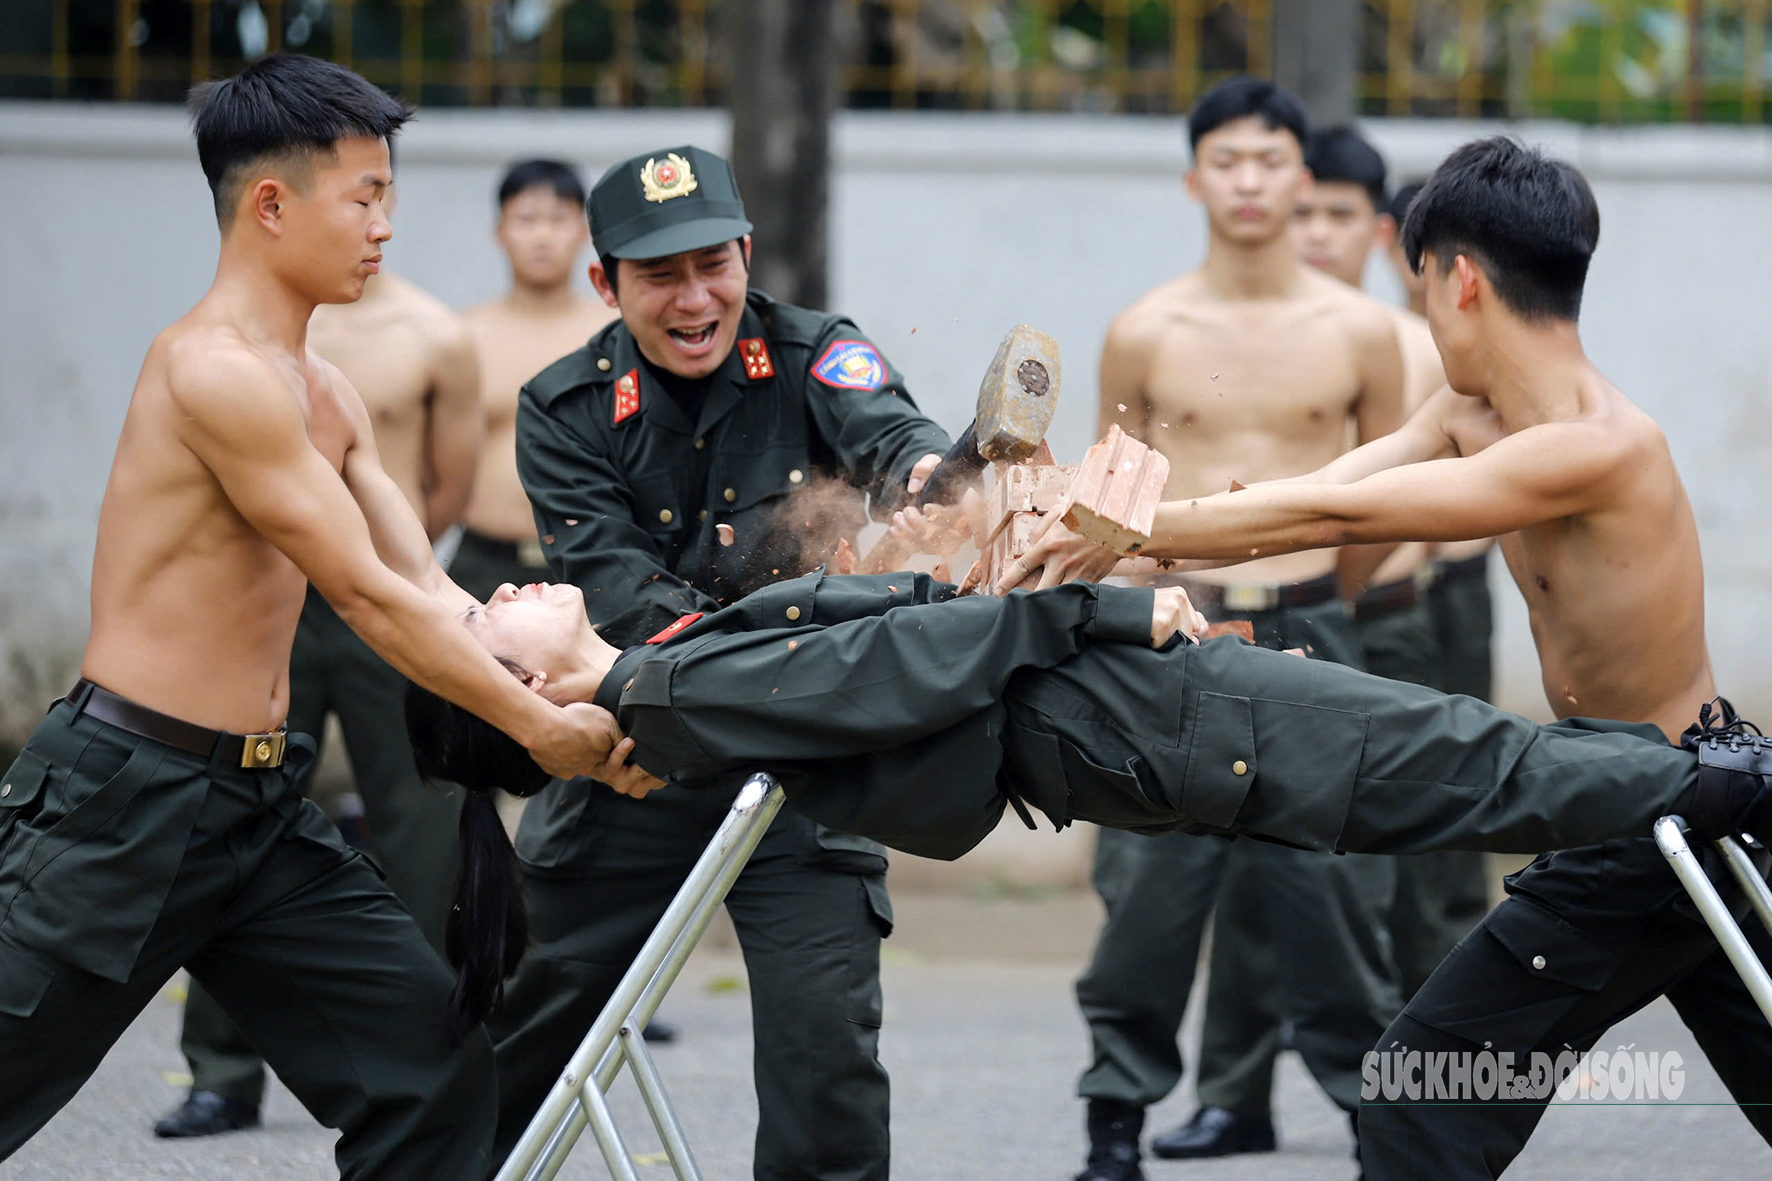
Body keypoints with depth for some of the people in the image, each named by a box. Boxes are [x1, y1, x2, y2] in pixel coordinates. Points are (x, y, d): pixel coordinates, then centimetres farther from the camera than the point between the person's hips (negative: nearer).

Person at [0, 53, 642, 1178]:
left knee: (437, 1073, 4)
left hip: (260, 808, 9)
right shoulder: (216, 369, -16)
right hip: (124, 797, -9)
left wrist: (584, 695, -5)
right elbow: (368, 597, -16)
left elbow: (426, 590, 10)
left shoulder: (328, 396, 15)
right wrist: (540, 727, -11)